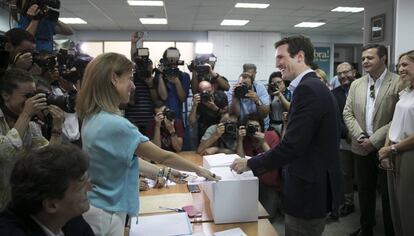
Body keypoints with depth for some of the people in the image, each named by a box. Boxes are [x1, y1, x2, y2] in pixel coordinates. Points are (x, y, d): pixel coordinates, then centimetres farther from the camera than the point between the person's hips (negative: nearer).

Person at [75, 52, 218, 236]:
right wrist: (198, 170, -6)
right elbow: (164, 157, -21)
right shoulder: (114, 124, -28)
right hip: (105, 212, -9)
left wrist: (161, 172, 10)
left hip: (97, 205, 9)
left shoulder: (93, 116, 1)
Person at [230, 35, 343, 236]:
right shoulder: (314, 86, 10)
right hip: (315, 184, 10)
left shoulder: (307, 89, -21)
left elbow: (291, 146, -26)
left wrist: (250, 164, -14)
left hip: (309, 190, -9)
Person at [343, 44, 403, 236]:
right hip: (362, 148, 5)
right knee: (364, 191, 15)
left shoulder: (399, 83, -9)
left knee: (388, 194, 8)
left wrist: (375, 139, -16)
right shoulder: (356, 84, 7)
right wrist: (360, 137, -8)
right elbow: (347, 113, 5)